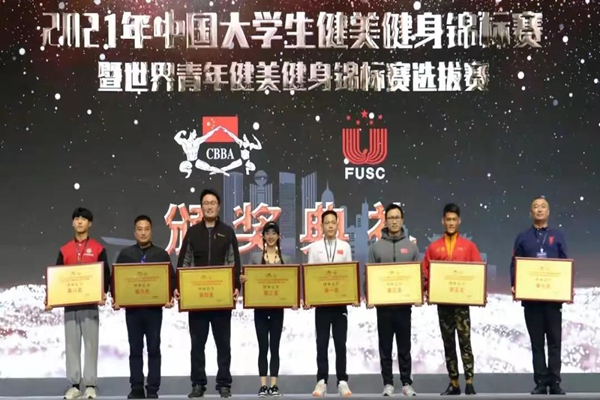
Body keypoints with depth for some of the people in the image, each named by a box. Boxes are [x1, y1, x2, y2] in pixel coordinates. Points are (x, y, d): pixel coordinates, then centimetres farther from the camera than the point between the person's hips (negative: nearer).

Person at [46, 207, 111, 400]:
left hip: (90, 303, -3)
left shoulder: (98, 249, 3)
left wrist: (103, 294, -15)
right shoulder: (64, 250, 11)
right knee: (71, 344, 5)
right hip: (69, 303, 3)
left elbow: (106, 274, 1)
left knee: (91, 344, 0)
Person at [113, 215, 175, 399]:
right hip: (132, 309, 1)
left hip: (154, 309, -1)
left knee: (154, 349, 3)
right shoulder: (125, 254, 6)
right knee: (135, 349, 6)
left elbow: (171, 278, 3)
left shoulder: (161, 254, 4)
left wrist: (170, 298, -12)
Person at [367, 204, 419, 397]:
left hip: (404, 303, 0)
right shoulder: (376, 247, 3)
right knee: (385, 347, 6)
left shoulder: (411, 246, 5)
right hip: (383, 303, 0)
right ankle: (388, 383, 14)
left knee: (404, 347, 7)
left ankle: (407, 383, 15)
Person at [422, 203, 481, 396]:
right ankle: (454, 383, 14)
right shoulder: (434, 247, 7)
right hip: (442, 301, 2)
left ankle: (469, 383, -5)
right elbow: (426, 272, 6)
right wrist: (428, 291, -8)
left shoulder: (468, 246, 4)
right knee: (448, 343, 8)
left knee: (465, 341, -7)